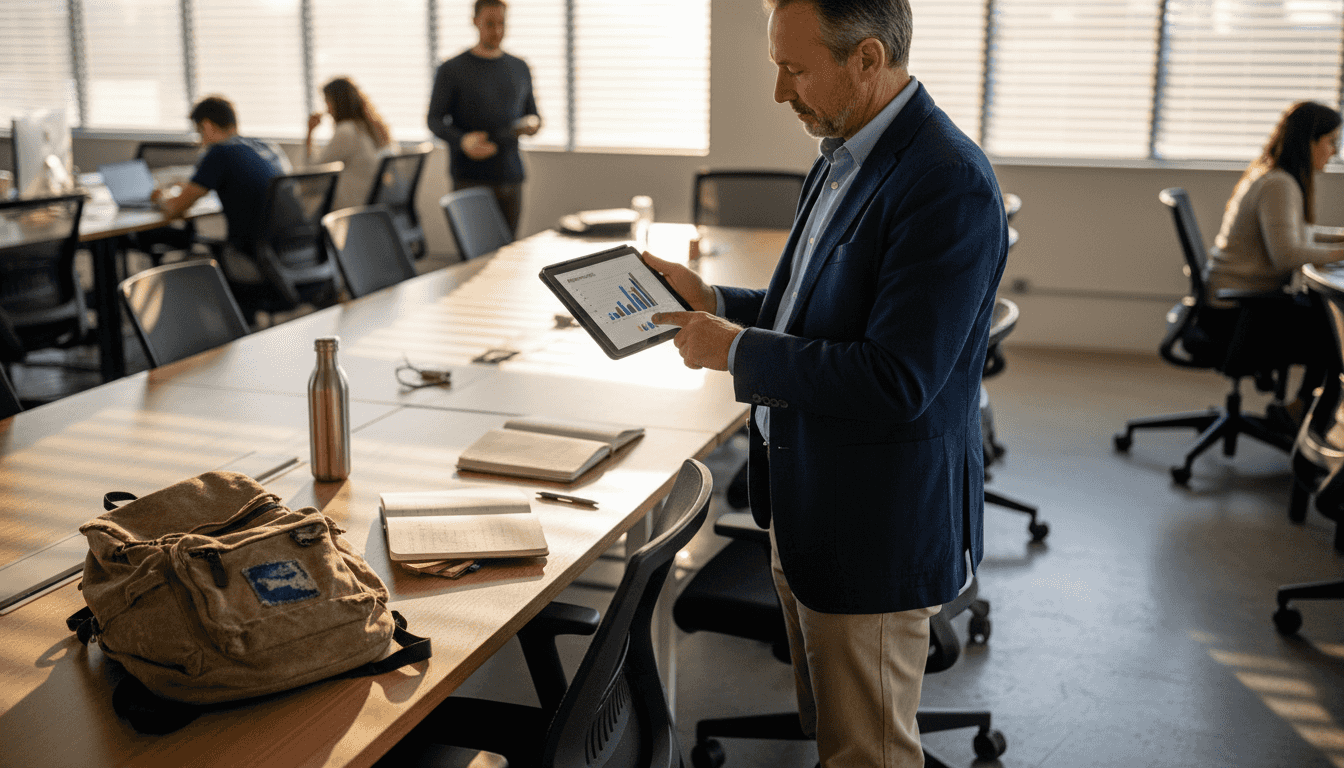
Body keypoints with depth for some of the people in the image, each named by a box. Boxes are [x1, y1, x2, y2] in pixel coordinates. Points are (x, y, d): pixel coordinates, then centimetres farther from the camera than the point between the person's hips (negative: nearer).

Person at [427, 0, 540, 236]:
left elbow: (532, 112, 23)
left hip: (510, 178, 4)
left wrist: (533, 123, -3)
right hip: (470, 179, -4)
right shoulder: (452, 70, 3)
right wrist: (462, 141, -19)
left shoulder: (520, 68, 16)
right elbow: (434, 120, 2)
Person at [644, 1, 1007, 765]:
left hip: (874, 529, -9)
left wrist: (737, 350, -19)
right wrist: (715, 301, 6)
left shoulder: (949, 184, -24)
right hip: (806, 504, 9)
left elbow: (894, 382, -29)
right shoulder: (846, 156, 8)